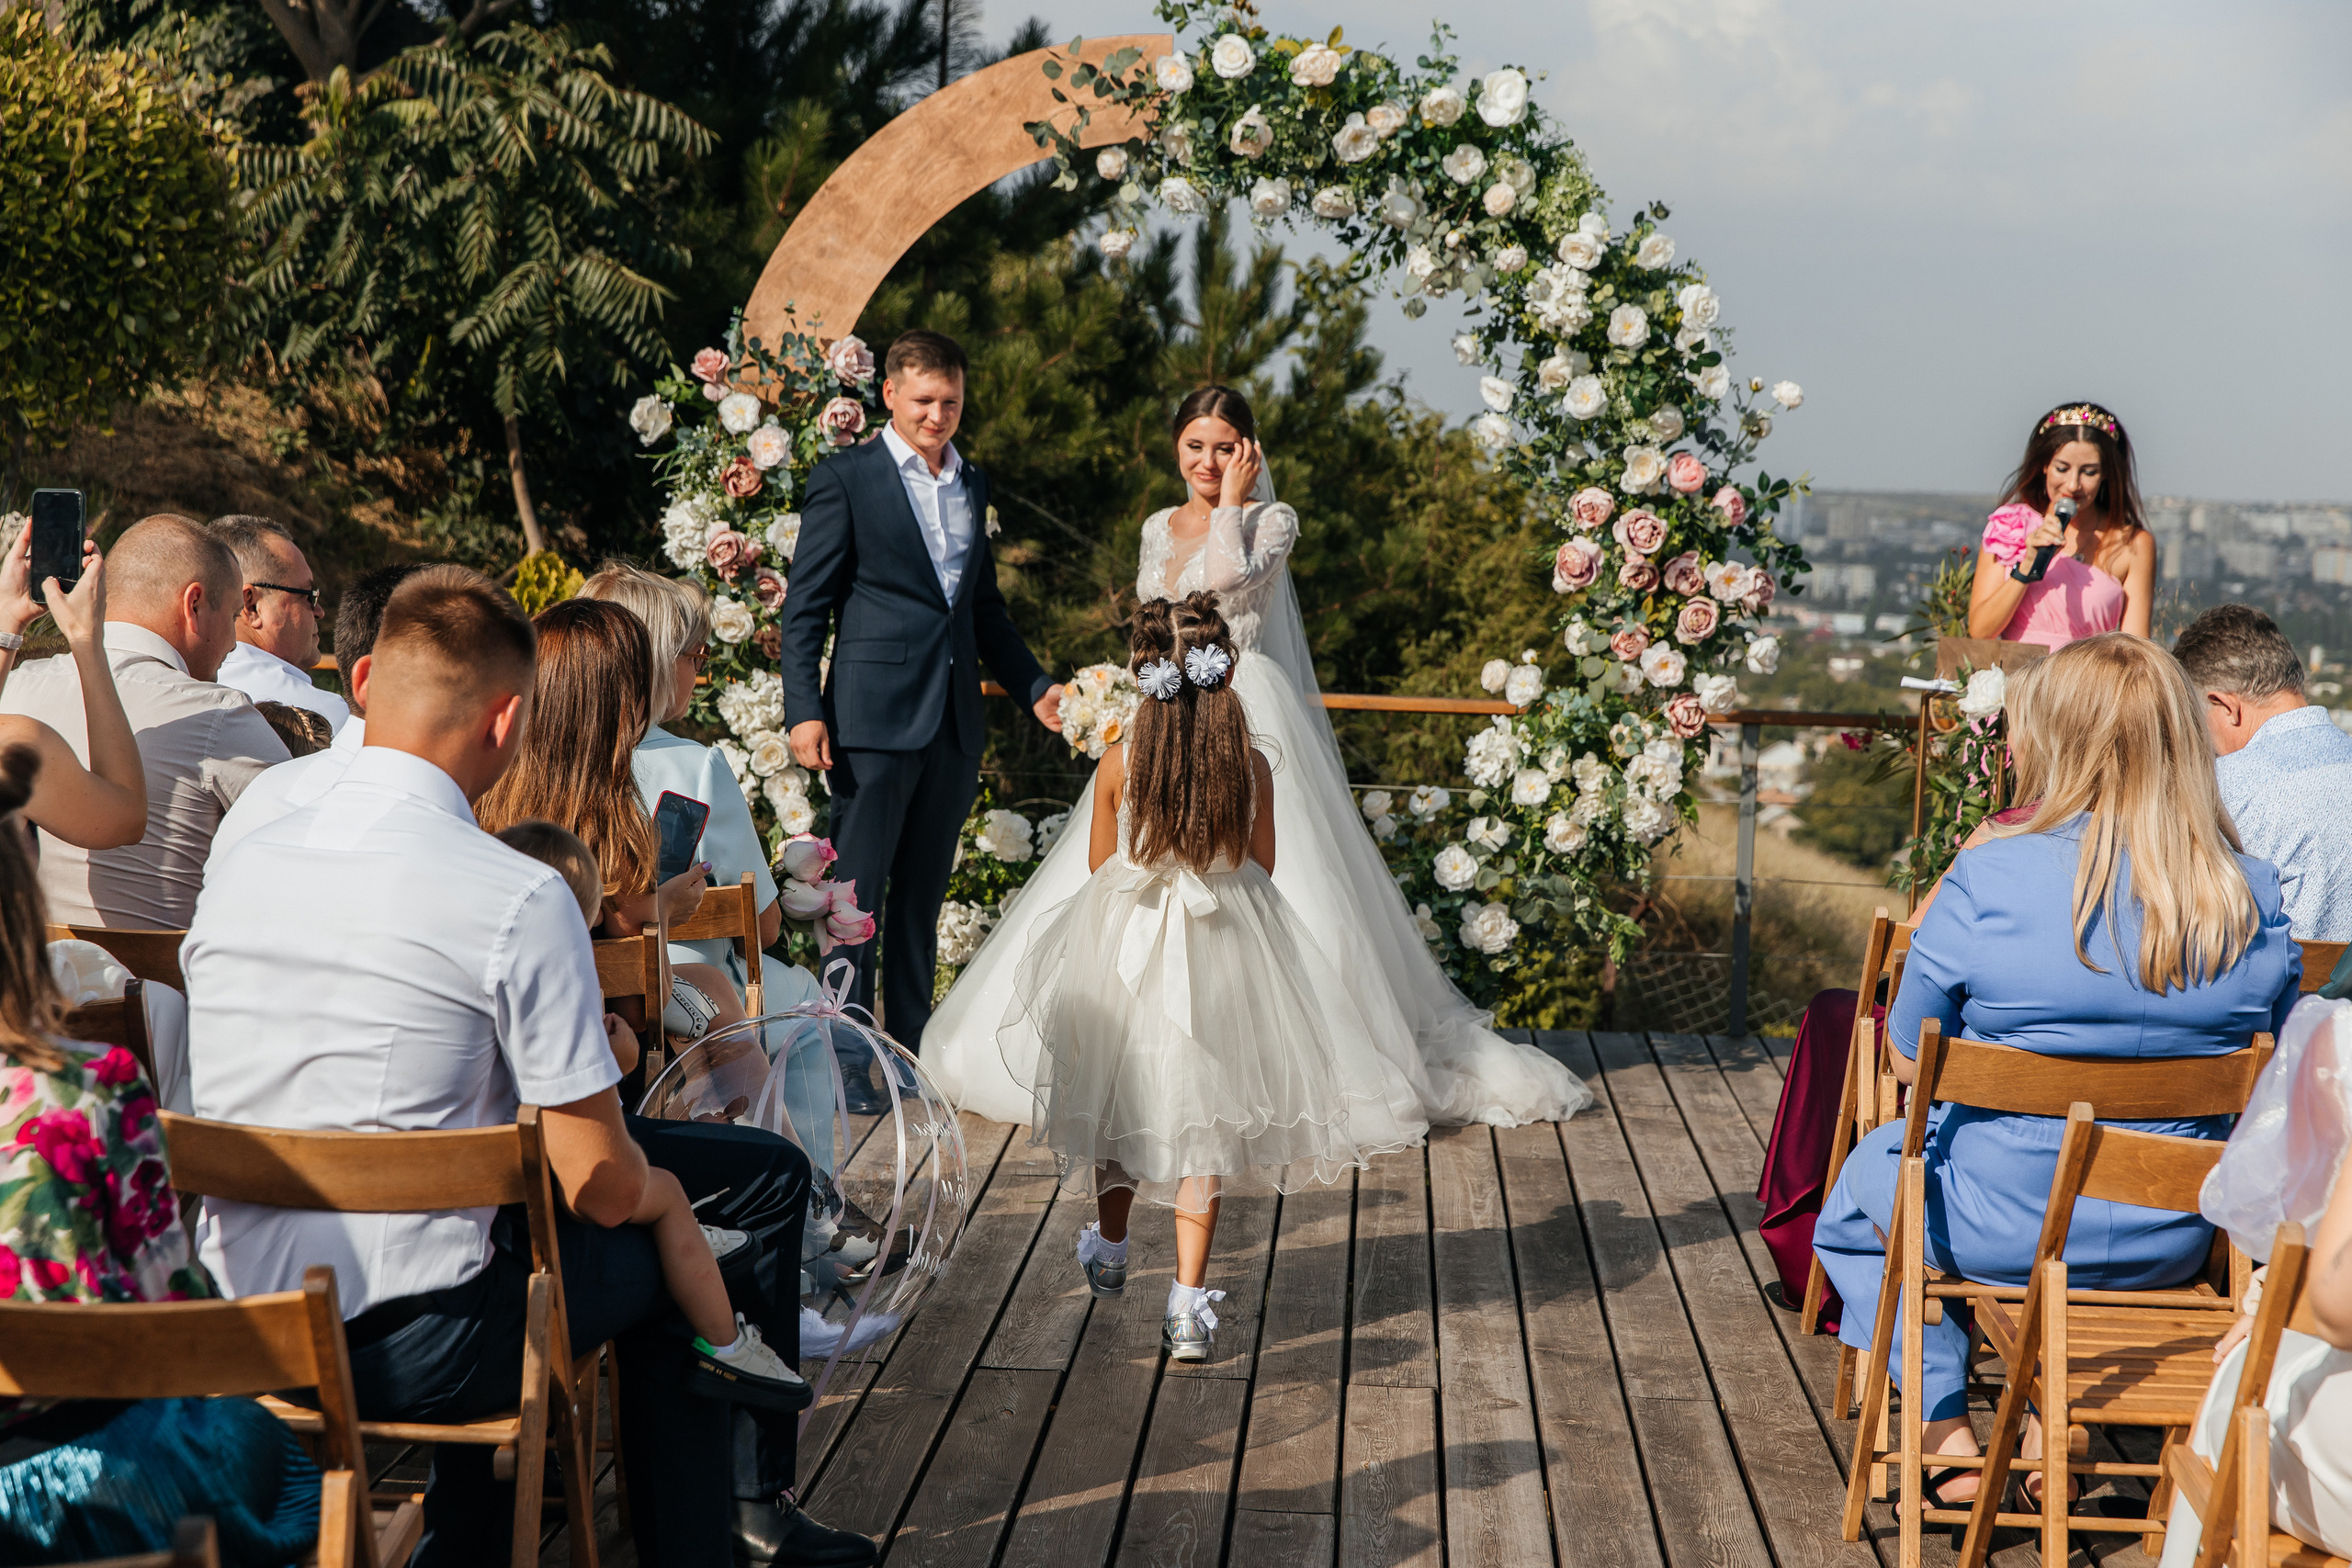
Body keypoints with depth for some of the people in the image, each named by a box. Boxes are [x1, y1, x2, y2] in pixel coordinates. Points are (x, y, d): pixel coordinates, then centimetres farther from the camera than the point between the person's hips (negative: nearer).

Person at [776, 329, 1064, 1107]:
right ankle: (845, 1060, 4)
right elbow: (805, 608, -5)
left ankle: (914, 1050, 19)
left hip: (954, 722, 6)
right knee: (858, 892, -2)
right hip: (872, 720, -5)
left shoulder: (973, 484, 15)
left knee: (923, 894, 12)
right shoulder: (845, 479, -3)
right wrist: (804, 711, -14)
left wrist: (1035, 686, 14)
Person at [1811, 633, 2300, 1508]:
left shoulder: (1987, 878, -19)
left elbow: (1908, 1062, -8)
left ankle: (1947, 1436, 23)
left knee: (1863, 1179, 30)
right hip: (2171, 1245, 4)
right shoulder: (2256, 902, -9)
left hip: (2003, 1228, -3)